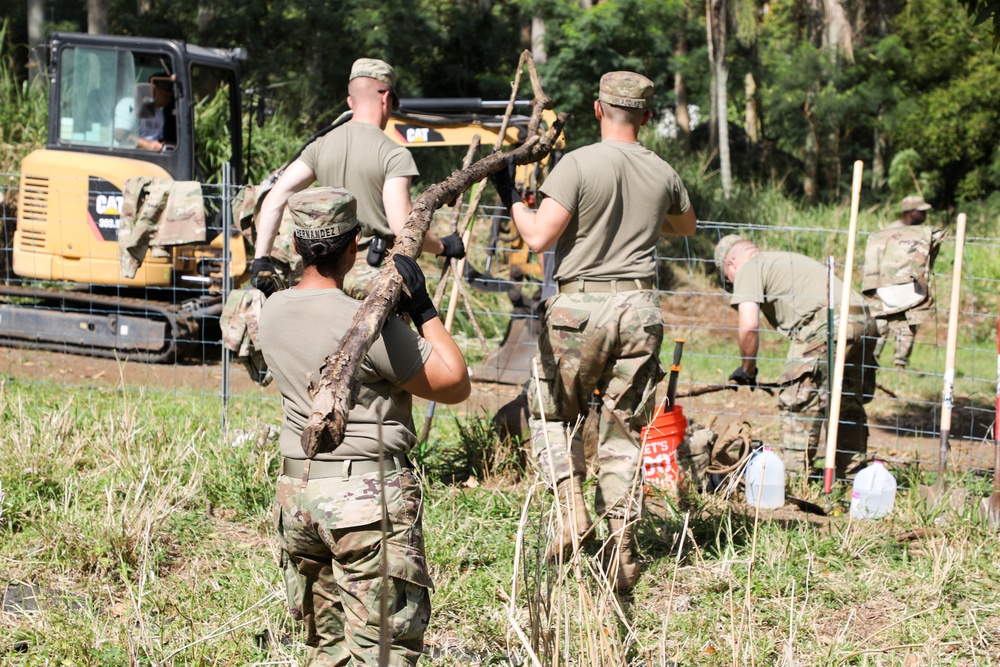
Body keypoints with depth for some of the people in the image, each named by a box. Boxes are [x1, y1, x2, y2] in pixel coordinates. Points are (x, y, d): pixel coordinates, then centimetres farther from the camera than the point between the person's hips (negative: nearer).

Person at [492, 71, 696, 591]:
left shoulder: (579, 164, -10)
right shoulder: (663, 175, 7)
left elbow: (539, 237, -14)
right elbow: (685, 226, 28)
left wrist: (512, 199, 3)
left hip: (580, 306, -4)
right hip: (640, 307, 4)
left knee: (553, 411, 16)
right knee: (623, 430, 9)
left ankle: (572, 509, -2)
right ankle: (621, 549, 6)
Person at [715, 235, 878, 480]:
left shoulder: (748, 269, 9)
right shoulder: (787, 260, 35)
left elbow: (748, 325, -4)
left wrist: (747, 368, 11)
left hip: (827, 325, -8)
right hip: (864, 321, 8)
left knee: (799, 404, 0)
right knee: (848, 405, 18)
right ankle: (851, 478, 23)